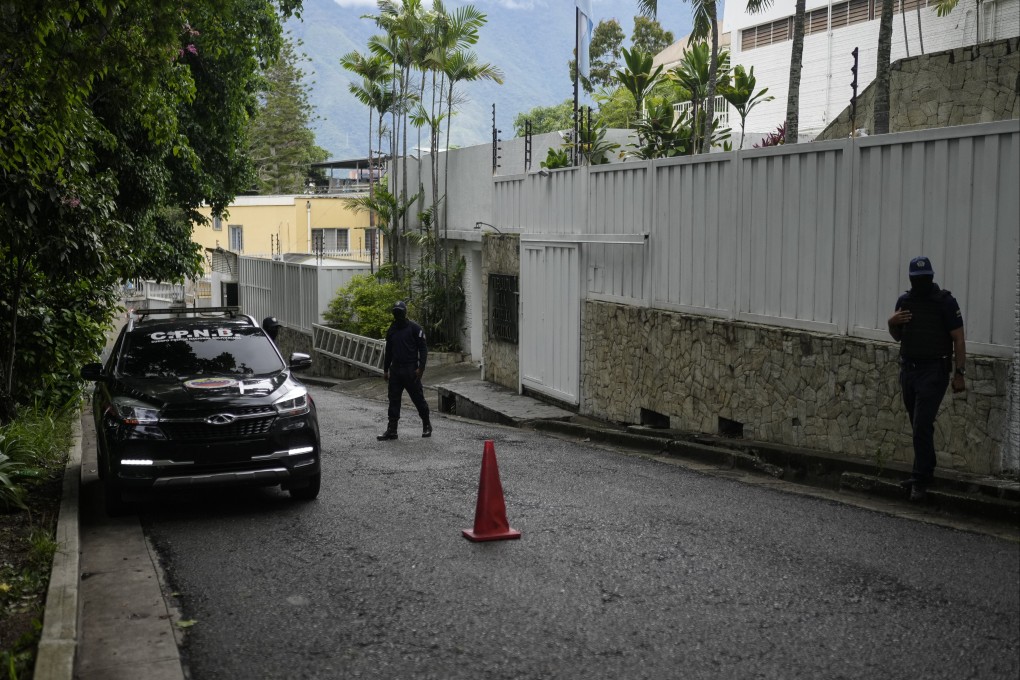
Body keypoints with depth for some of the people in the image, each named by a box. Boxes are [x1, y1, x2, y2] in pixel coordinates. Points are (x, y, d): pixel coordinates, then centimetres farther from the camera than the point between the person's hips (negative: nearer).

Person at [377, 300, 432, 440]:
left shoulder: (414, 328, -4)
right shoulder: (391, 330, 14)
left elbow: (423, 349, -6)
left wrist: (420, 367, -15)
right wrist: (385, 369, 18)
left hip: (410, 370, -5)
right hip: (395, 370, 5)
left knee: (418, 398, 2)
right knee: (394, 400, 3)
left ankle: (426, 426, 17)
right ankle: (391, 430, 5)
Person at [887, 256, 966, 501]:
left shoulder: (945, 302, -8)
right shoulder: (904, 301, 8)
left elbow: (958, 339, -7)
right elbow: (898, 337, 18)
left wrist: (960, 373, -10)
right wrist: (892, 323, -4)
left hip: (934, 372, -6)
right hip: (908, 370, 6)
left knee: (922, 426, -12)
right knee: (919, 426, 13)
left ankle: (921, 479, -7)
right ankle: (925, 470, 24)